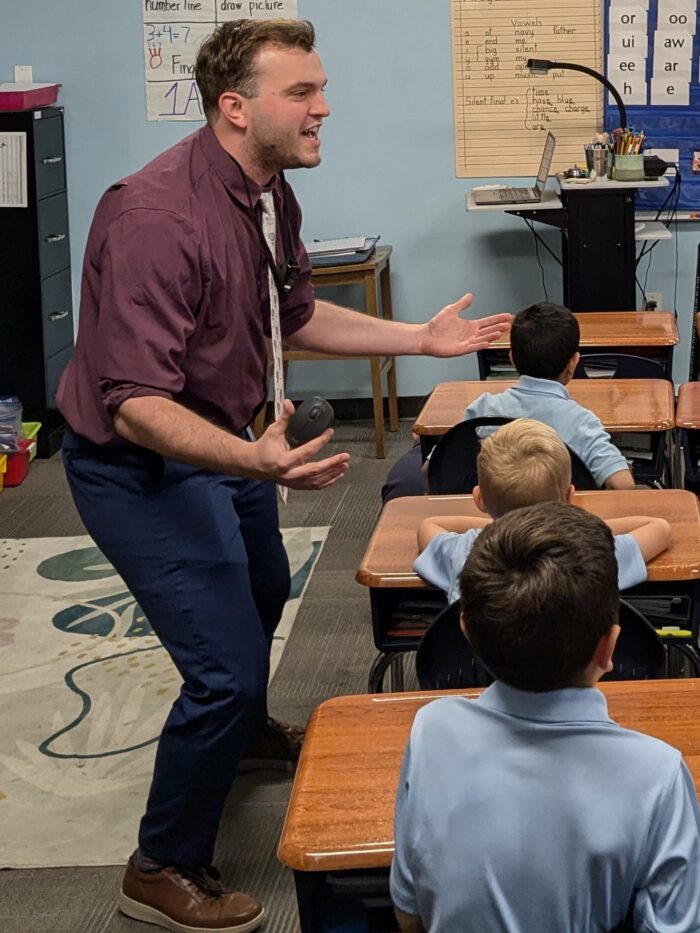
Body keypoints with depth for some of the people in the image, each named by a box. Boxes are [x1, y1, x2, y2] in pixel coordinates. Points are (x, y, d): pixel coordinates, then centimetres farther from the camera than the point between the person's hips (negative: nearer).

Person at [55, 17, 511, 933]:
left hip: (225, 440, 10)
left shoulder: (270, 195, -4)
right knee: (227, 667, -11)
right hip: (141, 466, -10)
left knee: (263, 591, 31)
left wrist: (423, 338, 10)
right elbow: (137, 406, -37)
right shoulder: (157, 217, -33)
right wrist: (257, 462, -50)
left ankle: (245, 730, 62)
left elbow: (297, 316, 14)